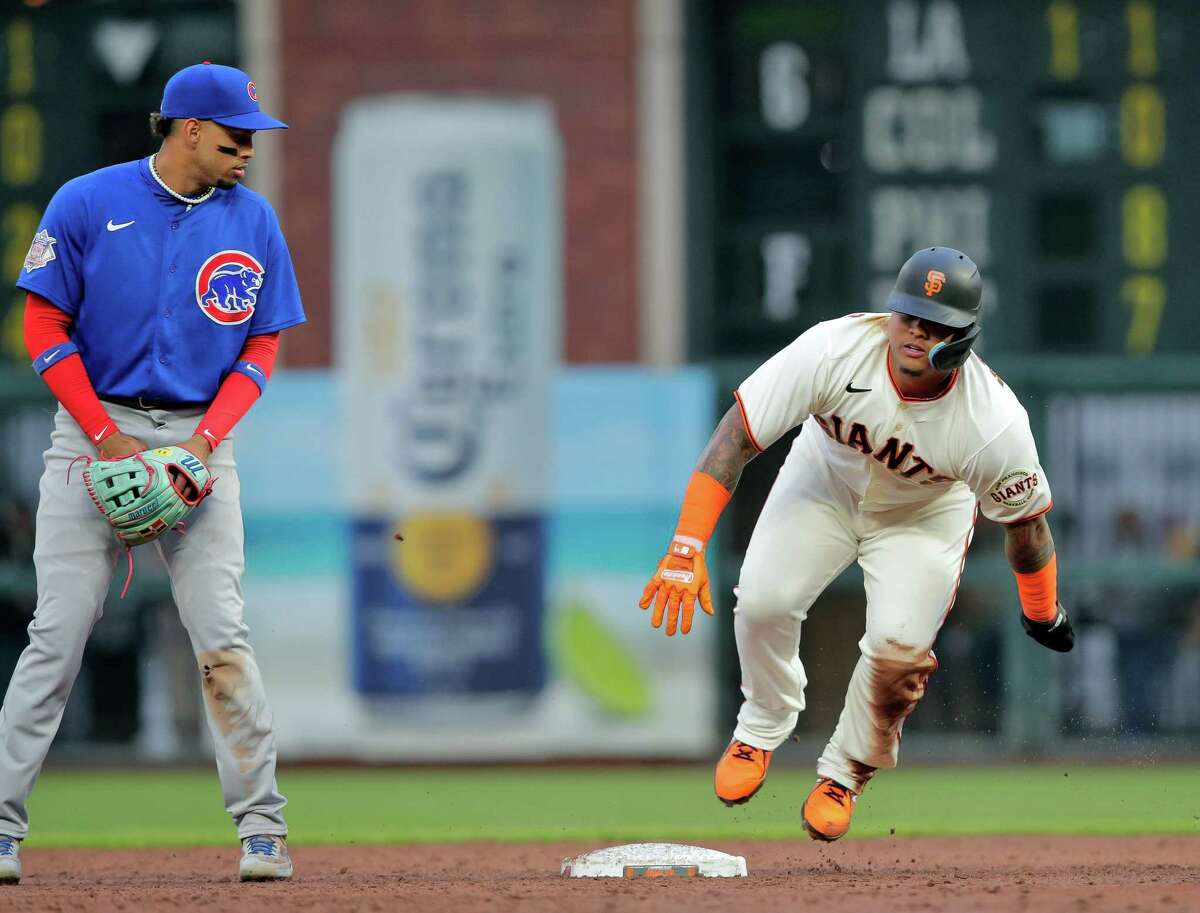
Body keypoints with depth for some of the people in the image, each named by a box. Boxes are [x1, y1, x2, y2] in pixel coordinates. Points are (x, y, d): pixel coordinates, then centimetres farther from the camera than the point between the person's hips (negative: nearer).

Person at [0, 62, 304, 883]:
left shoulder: (253, 221, 6)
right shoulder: (88, 204, -2)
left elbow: (261, 347, 8)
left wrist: (205, 442, -7)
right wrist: (108, 438, -10)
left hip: (202, 438, 2)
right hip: (94, 430, -2)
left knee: (222, 633, -7)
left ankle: (262, 824, -1)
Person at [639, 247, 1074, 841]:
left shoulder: (994, 423, -34)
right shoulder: (833, 351, -35)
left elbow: (1025, 520, -16)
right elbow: (735, 437, -32)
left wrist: (1043, 617, -1)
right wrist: (686, 549, -38)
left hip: (923, 514, -1)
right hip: (825, 481, 1)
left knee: (899, 646, -18)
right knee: (762, 599, -18)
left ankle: (845, 773, 12)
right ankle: (762, 730, 15)